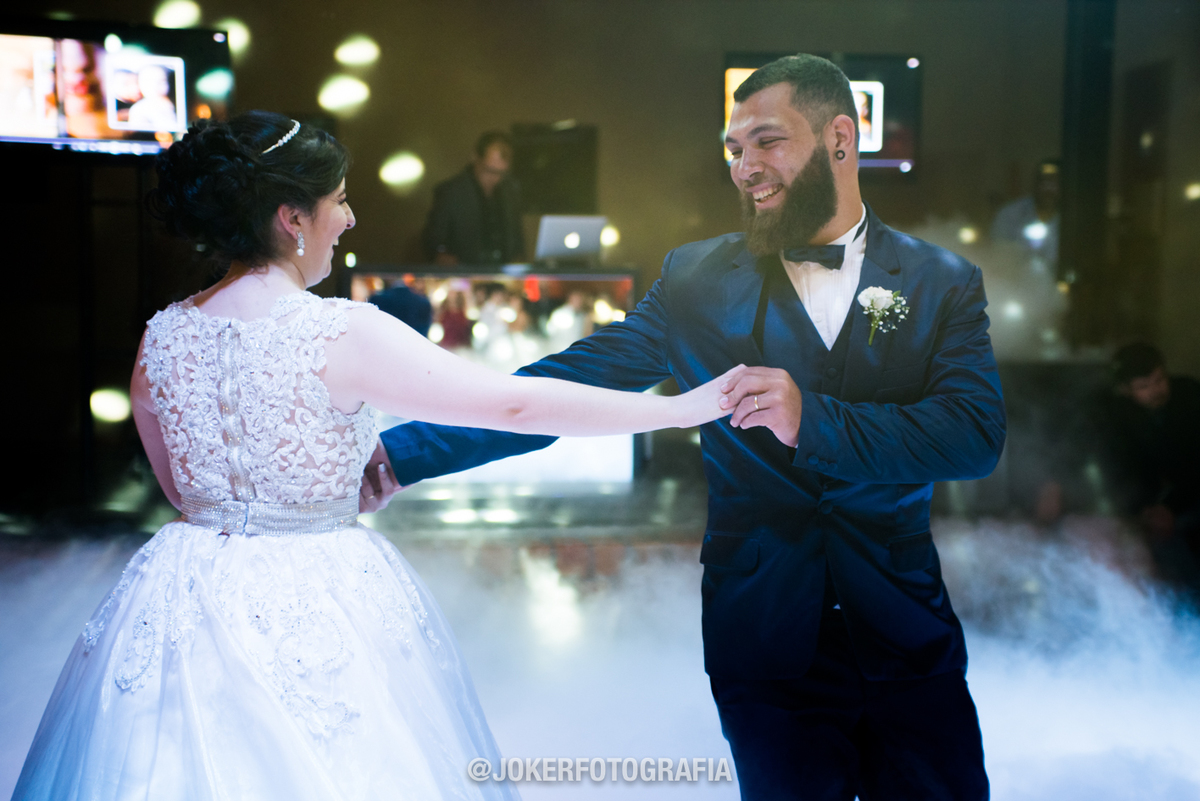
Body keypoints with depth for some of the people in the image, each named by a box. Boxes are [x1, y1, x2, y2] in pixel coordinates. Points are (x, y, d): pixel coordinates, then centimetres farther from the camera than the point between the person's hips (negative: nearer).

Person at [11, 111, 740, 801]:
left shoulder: (162, 337, 0)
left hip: (183, 611, 5)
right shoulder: (342, 335, -17)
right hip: (317, 610, -5)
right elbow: (516, 405, -18)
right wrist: (686, 408, -12)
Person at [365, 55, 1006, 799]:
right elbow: (566, 385, -6)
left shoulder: (943, 283, -1)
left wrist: (812, 420, -28)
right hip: (767, 649, 0)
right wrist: (401, 454, -14)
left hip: (908, 643, 1)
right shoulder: (696, 279, 0)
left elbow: (976, 433, -14)